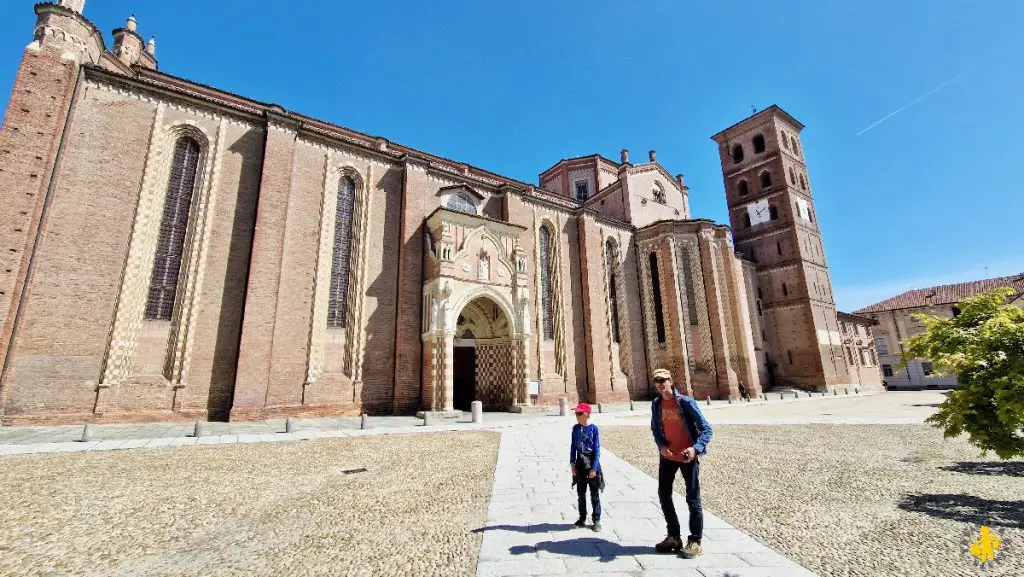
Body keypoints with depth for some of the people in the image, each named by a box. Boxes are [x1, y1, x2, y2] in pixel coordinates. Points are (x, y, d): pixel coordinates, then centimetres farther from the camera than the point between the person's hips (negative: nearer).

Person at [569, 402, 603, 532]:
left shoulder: (594, 428, -13)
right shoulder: (575, 428, 0)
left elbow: (597, 449, -11)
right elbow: (573, 446, 6)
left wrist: (594, 468, -13)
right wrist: (572, 463, 1)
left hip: (591, 463, -4)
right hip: (580, 463, 4)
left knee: (594, 494, 8)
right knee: (581, 493, 14)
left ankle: (597, 520, 21)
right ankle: (582, 519, 28)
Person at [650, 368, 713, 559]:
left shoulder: (685, 402, -16)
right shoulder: (656, 404, 0)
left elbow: (706, 428, -14)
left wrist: (696, 448, -28)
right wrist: (661, 445, -7)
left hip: (687, 456, -5)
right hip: (667, 456, 6)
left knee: (692, 498, 4)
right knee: (663, 495, 12)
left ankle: (695, 541, 21)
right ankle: (674, 537, 29)